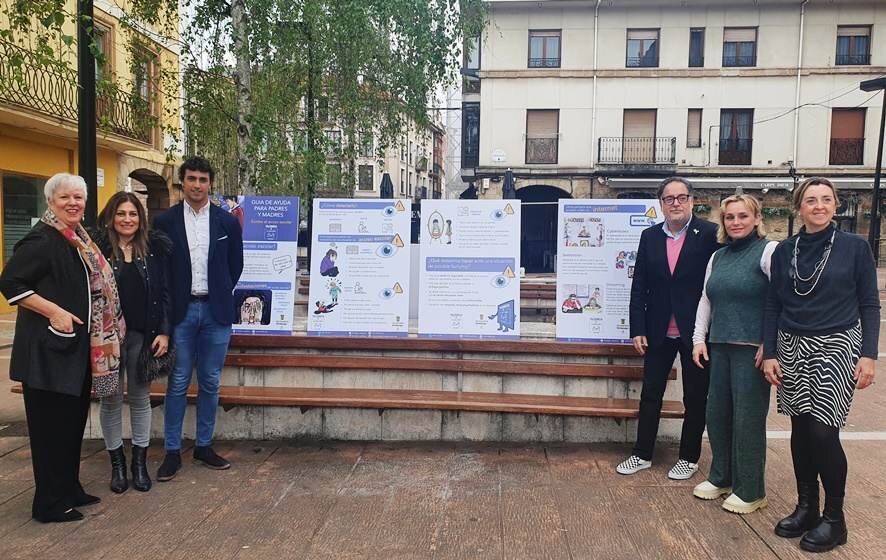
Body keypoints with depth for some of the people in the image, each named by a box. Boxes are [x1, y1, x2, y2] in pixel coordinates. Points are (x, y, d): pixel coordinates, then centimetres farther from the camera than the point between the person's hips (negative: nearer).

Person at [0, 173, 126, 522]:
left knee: (74, 420, 15)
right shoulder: (41, 240, -13)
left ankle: (70, 490, 29)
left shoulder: (79, 241, 13)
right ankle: (50, 504, 13)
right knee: (51, 425, 0)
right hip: (48, 348, -9)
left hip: (77, 347, 9)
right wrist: (54, 311, -22)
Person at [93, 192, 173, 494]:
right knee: (111, 400, 9)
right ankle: (117, 463, 24)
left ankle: (140, 462, 23)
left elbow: (164, 292, 2)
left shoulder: (155, 248, 2)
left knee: (140, 398, 10)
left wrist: (164, 332, -4)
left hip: (144, 335, 1)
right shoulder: (96, 248, -3)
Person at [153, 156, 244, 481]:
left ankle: (204, 446, 22)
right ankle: (172, 451, 14)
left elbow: (236, 264, 11)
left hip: (216, 311, 1)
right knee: (178, 384, 3)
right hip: (180, 311, -1)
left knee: (210, 383, 9)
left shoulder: (227, 222, 4)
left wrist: (223, 294, 8)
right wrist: (167, 304, 3)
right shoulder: (164, 221, 1)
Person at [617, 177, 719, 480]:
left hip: (696, 331, -3)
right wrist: (637, 330, -2)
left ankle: (689, 458, 26)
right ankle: (642, 454, 23)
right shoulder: (649, 236, 3)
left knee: (695, 398, 11)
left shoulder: (709, 234, -8)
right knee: (650, 394, 10)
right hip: (658, 331, 3)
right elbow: (639, 286, 3)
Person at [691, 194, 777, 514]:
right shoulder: (718, 257, 14)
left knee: (748, 418, 1)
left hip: (752, 349, -7)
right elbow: (706, 299, 18)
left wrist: (770, 344, -17)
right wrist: (699, 338, 11)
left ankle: (750, 491, 17)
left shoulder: (768, 251, -7)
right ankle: (721, 478, 30)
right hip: (719, 347, 7)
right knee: (717, 414, 13)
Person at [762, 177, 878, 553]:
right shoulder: (784, 251, 6)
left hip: (837, 347, -3)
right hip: (793, 349, 3)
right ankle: (805, 507, 24)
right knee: (801, 428, 8)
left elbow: (869, 304, 0)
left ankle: (834, 518, 11)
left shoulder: (855, 247, -1)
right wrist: (769, 354, 2)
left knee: (823, 432, -7)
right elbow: (773, 305, 8)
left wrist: (868, 355, -8)